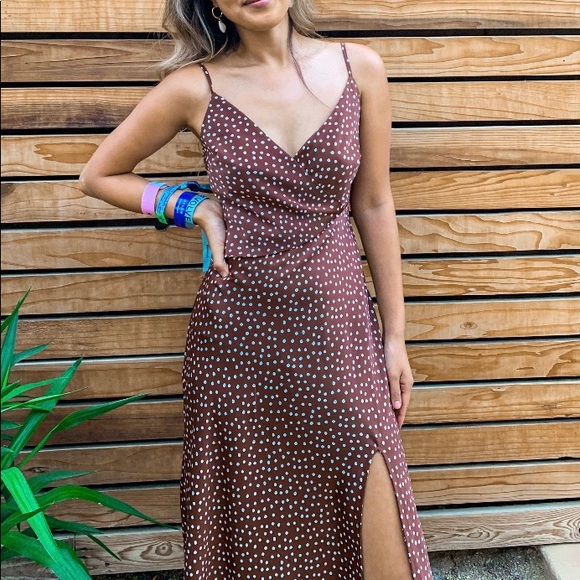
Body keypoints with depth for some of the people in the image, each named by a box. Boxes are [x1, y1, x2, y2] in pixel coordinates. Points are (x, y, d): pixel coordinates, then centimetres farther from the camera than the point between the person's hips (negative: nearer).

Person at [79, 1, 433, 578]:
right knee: (253, 512, 14)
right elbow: (98, 176, 9)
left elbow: (373, 205, 5)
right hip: (240, 325, -1)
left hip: (340, 320, 1)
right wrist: (200, 209, -4)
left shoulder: (360, 68, 0)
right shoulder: (194, 86, -4)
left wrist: (395, 335, 6)